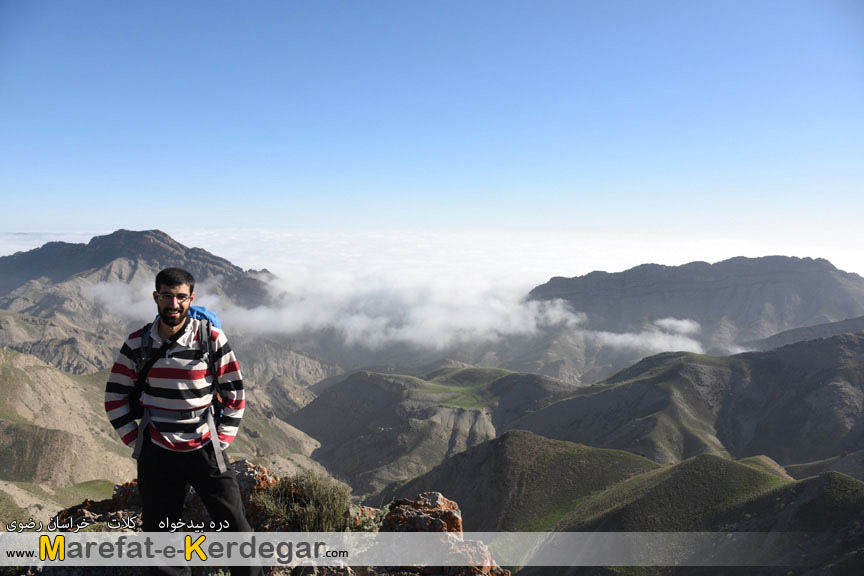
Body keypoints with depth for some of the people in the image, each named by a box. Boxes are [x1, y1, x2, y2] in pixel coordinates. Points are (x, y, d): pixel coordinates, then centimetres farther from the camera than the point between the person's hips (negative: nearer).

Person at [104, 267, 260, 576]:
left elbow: (235, 394, 0)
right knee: (159, 534, 13)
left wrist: (221, 441, -3)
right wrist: (134, 440, 3)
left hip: (203, 448, -2)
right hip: (156, 452, 2)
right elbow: (115, 395, 9)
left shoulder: (212, 339, -8)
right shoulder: (137, 343, -1)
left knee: (236, 527, -1)